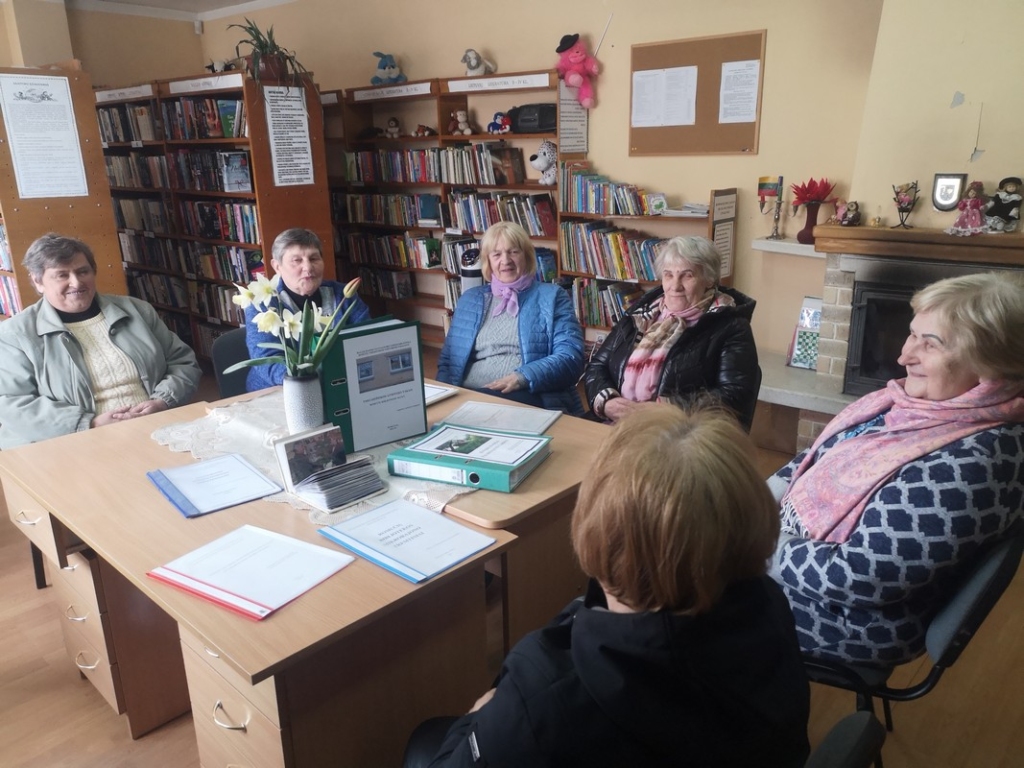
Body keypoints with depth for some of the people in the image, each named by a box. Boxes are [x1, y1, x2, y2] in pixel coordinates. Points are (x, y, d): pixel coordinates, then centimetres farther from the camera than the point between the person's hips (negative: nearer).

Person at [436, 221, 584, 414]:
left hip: (529, 400, -3)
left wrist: (522, 377, -19)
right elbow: (447, 360, 22)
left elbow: (571, 357, -2)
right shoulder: (470, 299, 21)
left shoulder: (551, 297, 10)